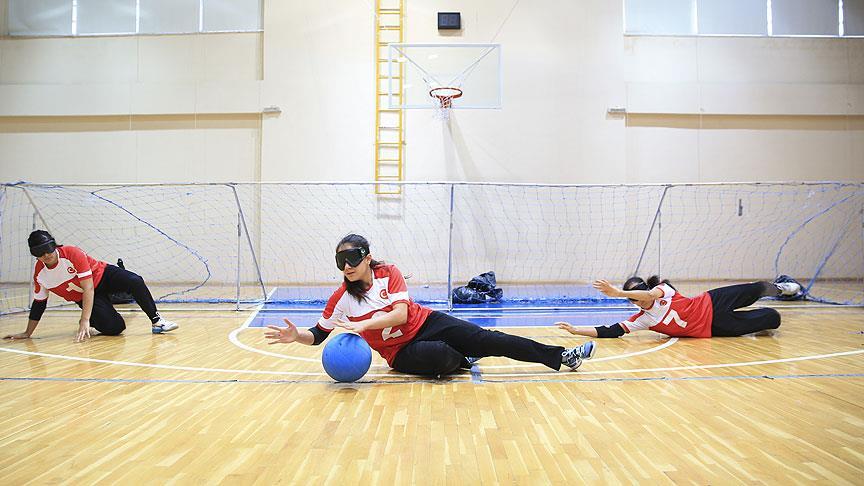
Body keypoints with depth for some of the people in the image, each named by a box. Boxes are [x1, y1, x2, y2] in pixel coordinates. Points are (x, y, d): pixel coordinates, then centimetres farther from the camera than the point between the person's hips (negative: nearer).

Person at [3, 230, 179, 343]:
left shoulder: (72, 253, -26)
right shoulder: (39, 274, -12)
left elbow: (88, 288, -29)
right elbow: (38, 303, 3)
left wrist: (84, 320, -33)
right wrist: (27, 333, 6)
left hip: (102, 276, -2)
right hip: (82, 297, 2)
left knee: (135, 282, -34)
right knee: (115, 328, -22)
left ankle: (156, 321, -20)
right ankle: (91, 324, 12)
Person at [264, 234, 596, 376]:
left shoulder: (388, 273, -10)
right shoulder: (341, 298, -8)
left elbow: (401, 313, -21)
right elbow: (318, 335, -2)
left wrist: (363, 324, -32)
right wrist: (296, 336, -24)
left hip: (427, 323, 1)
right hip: (400, 353, -1)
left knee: (489, 340, -13)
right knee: (440, 356, -36)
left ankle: (561, 356, -4)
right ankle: (463, 360, 2)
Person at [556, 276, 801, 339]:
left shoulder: (662, 290, -18)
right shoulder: (640, 320, -12)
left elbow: (648, 294, -41)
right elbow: (609, 331, -17)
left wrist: (618, 292, -50)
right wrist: (575, 330, -24)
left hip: (711, 304, -1)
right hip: (712, 328, 1)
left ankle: (776, 287, 43)